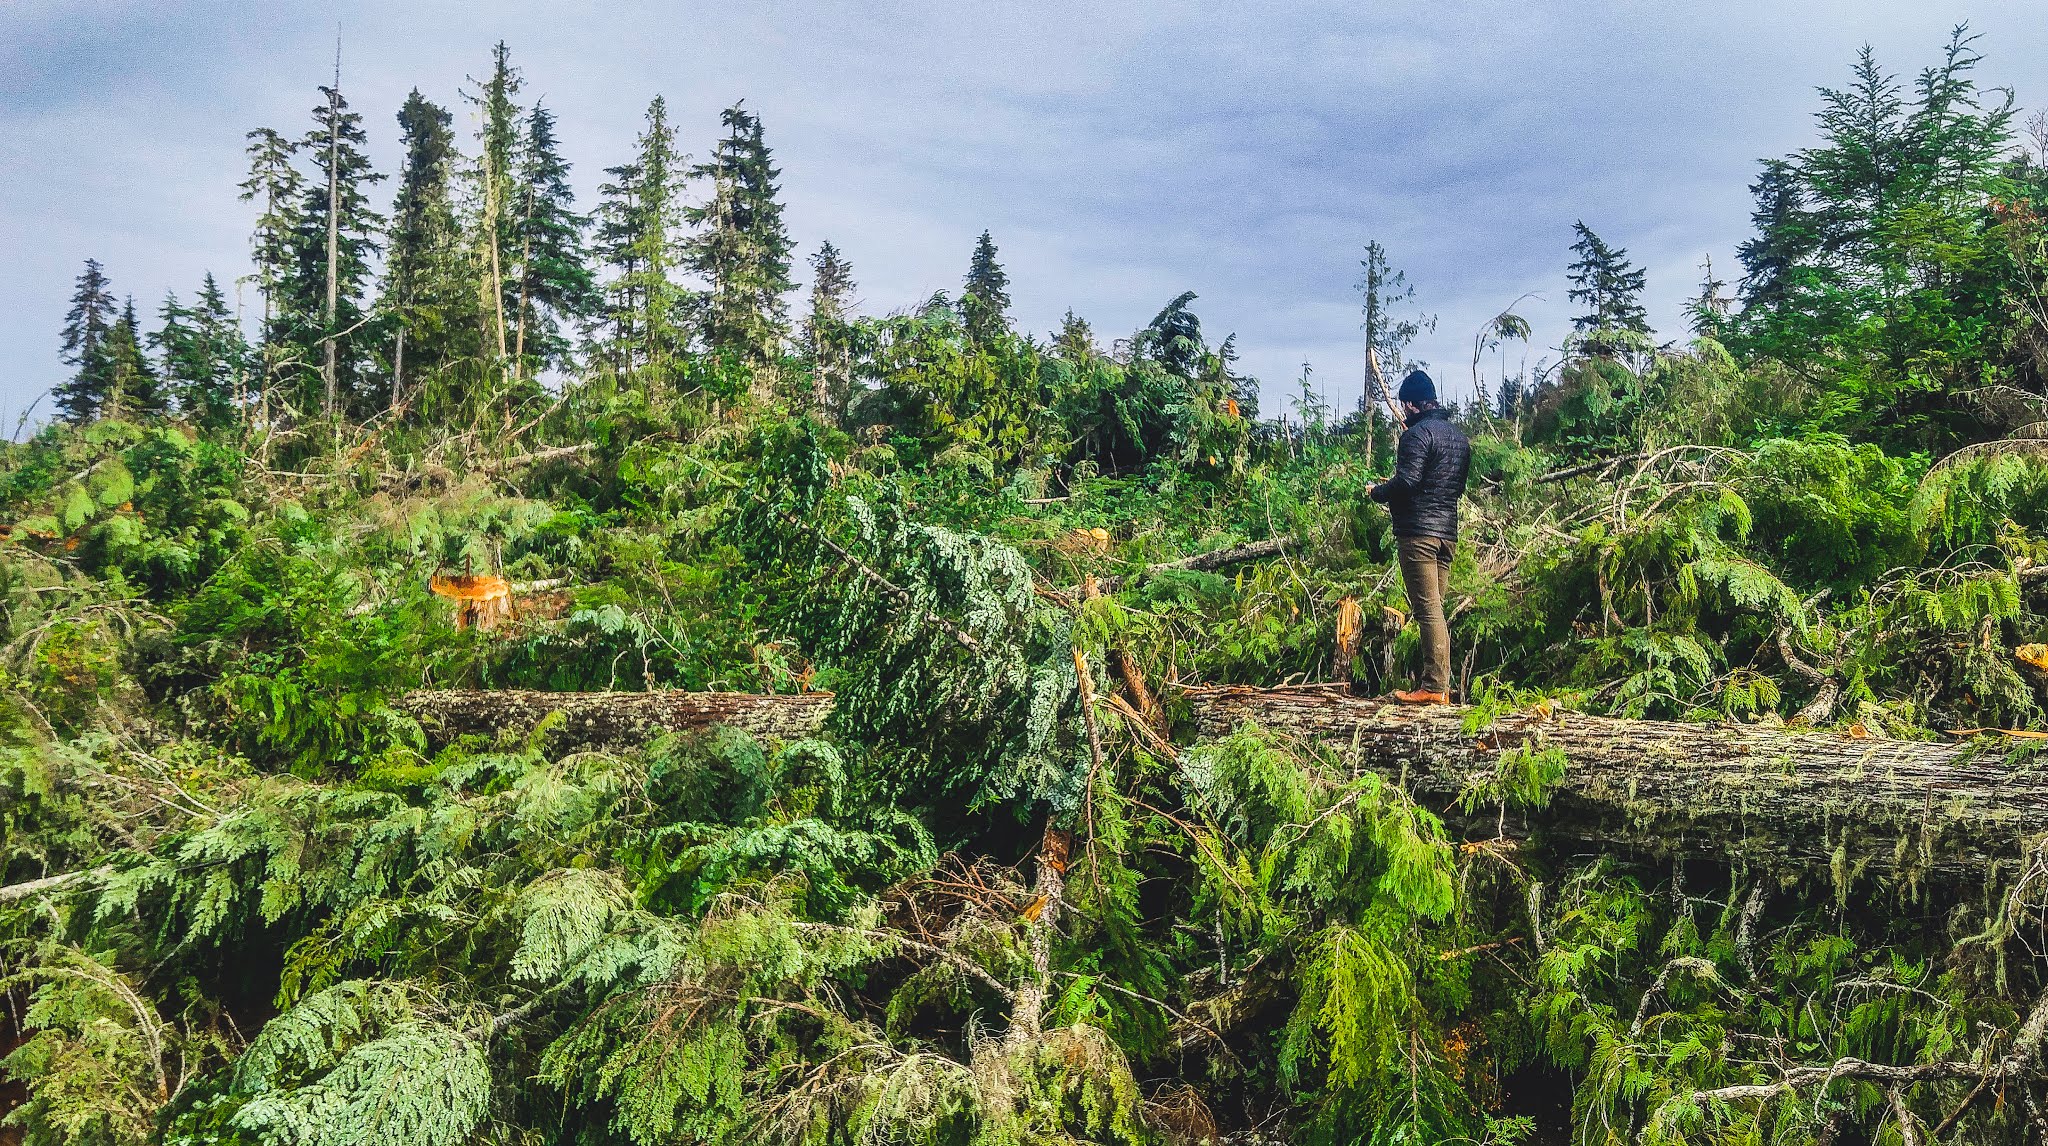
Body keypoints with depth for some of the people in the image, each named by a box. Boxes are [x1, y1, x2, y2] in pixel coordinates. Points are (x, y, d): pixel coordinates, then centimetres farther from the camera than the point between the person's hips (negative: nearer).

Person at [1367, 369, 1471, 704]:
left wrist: (1377, 492, 0)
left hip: (1418, 531, -9)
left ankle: (1433, 688, -10)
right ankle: (1440, 684, 11)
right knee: (1435, 608, 11)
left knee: (1428, 609, -9)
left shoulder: (1418, 433, -9)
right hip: (1448, 532, 9)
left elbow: (1406, 481, -19)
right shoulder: (1459, 436, 19)